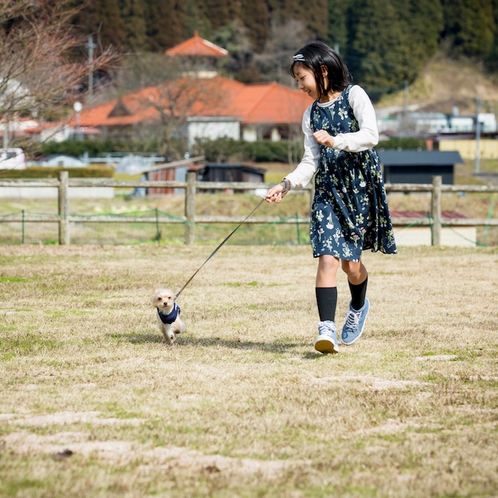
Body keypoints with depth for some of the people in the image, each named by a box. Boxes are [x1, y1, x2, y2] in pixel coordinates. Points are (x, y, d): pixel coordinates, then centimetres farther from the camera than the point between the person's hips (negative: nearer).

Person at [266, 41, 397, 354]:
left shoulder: (354, 96, -3)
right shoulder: (311, 115, 12)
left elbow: (371, 135, -15)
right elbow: (310, 161, 6)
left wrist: (335, 141, -26)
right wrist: (288, 184, -10)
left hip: (360, 187, -3)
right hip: (328, 190, 3)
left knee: (351, 262, 4)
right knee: (327, 258, -14)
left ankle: (359, 307, 37)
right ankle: (327, 329, -21)